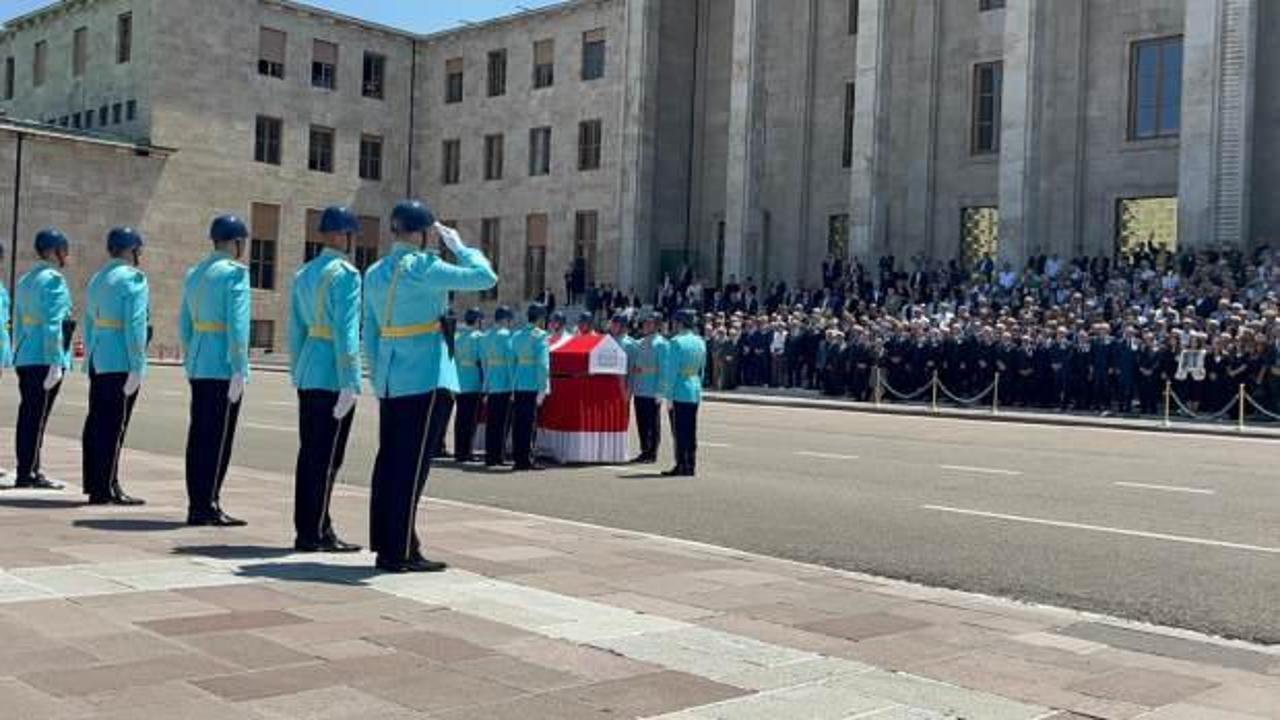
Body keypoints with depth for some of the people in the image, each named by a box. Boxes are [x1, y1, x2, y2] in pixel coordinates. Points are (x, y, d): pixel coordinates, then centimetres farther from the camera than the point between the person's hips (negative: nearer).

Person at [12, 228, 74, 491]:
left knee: (28, 415, 11)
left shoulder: (24, 280, 17)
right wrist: (55, 363, -17)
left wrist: (18, 355, 22)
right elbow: (53, 324, -16)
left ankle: (26, 472, 16)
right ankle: (28, 474, -2)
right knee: (37, 416, -5)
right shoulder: (53, 279, -9)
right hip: (44, 358, -8)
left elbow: (18, 324, 19)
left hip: (25, 358, 8)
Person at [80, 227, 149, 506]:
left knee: (96, 423, 10)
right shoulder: (134, 278, -8)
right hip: (121, 362, -8)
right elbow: (135, 325, -16)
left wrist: (90, 358, 19)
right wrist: (137, 367, -16)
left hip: (98, 362, 8)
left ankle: (93, 484, 15)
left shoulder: (97, 279, 17)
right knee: (113, 425, -6)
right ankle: (105, 489, -4)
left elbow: (89, 323, 17)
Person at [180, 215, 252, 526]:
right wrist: (239, 369, -16)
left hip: (198, 368, 8)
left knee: (198, 435, 9)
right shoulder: (235, 272, -9)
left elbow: (184, 323, 17)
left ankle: (195, 505, 13)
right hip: (223, 367, -8)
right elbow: (237, 323, -16)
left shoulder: (194, 273, 15)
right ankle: (208, 506, -1)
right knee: (218, 438, -3)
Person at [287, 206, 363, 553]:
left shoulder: (303, 274, 14)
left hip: (308, 375, 8)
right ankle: (316, 533, 1)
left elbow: (295, 329, 15)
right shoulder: (345, 274, -11)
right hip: (333, 377, -8)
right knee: (327, 457, -3)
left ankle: (305, 529, 16)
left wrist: (297, 374, 19)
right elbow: (346, 331, -17)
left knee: (309, 453, 11)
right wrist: (350, 383, -17)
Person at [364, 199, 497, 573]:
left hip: (391, 380, 8)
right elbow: (486, 277, -13)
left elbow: (370, 333, 14)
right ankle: (401, 551, 0)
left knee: (388, 460, 10)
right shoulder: (423, 267, -12)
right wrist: (457, 245, 0)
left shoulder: (374, 274, 11)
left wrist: (379, 377, 19)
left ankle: (384, 545, 16)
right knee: (413, 464, -4)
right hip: (426, 378, -8)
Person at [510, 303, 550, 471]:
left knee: (518, 424, 8)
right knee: (529, 423, -3)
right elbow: (543, 364, -12)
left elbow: (512, 361, 13)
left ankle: (518, 459, 12)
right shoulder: (540, 336, -7)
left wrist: (512, 386, 15)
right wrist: (543, 389, -12)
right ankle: (526, 459, -1)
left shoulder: (516, 336, 12)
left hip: (518, 386, 6)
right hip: (532, 386, -6)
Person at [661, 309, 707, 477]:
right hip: (695, 393, 7)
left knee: (679, 431, -2)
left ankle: (681, 466, -1)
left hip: (679, 393, -7)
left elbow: (671, 370, -13)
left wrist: (668, 394, -11)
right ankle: (691, 465, 13)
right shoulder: (700, 342, 9)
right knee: (691, 431, 10)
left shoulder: (676, 342, -12)